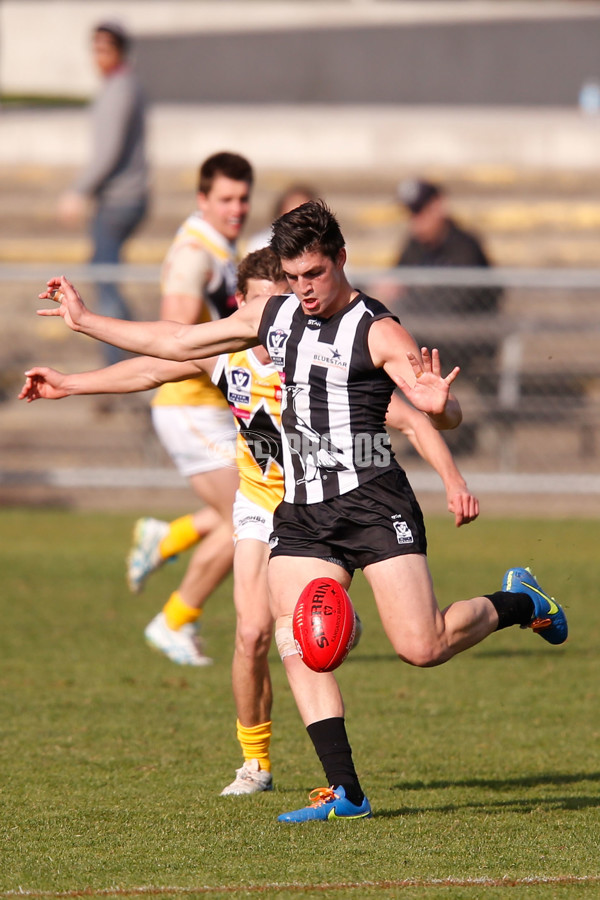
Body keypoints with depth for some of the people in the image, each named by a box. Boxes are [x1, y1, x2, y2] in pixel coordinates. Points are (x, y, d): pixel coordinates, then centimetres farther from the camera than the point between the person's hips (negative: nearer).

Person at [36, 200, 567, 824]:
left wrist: (438, 405, -41)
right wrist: (84, 321, 24)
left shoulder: (376, 332, -7)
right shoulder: (273, 318, 12)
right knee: (297, 646, -11)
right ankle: (345, 792, -9)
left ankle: (518, 602, 18)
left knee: (421, 647, -11)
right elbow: (176, 343, 22)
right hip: (300, 512, 6)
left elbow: (446, 418, -16)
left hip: (373, 501, -6)